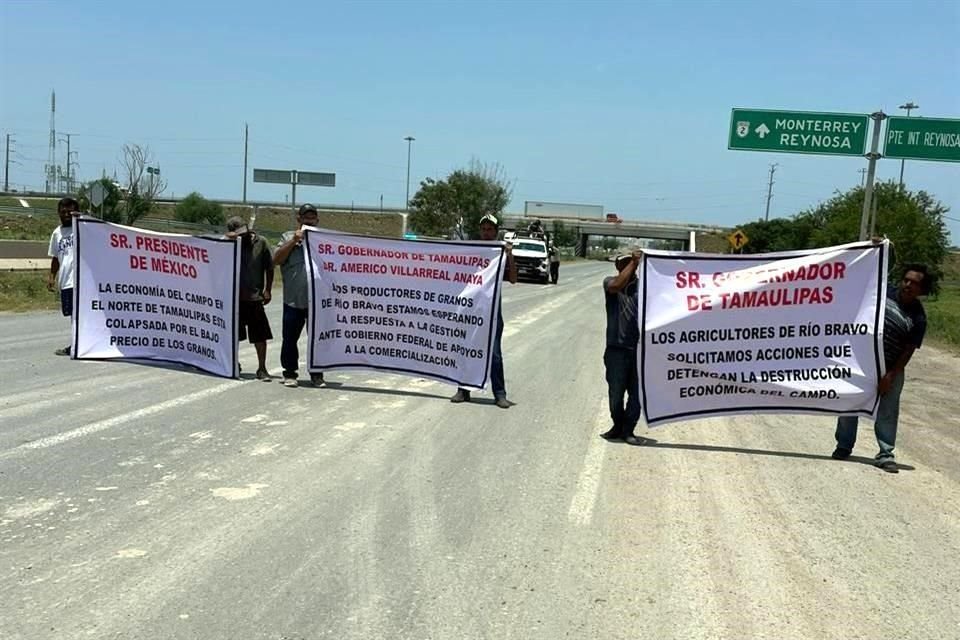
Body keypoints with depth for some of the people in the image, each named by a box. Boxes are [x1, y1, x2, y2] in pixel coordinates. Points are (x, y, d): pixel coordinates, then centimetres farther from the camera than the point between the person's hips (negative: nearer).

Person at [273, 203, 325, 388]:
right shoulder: (288, 237, 9)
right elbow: (276, 259, -3)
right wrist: (293, 241, -9)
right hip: (293, 299, -1)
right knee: (290, 338, 5)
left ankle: (317, 374, 17)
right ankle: (289, 373, 17)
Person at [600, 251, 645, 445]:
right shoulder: (610, 282, 2)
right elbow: (616, 286, -22)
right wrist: (633, 263, -20)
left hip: (639, 348, 1)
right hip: (617, 347, -1)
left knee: (637, 393, 5)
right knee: (616, 392, 6)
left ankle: (628, 430, 19)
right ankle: (618, 425, 28)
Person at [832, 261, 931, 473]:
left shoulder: (918, 318, -8)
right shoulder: (884, 292, -2)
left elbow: (908, 351, -9)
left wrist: (890, 376, -14)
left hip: (890, 370, -2)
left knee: (888, 412, 3)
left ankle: (886, 454, 15)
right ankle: (844, 446, 23)